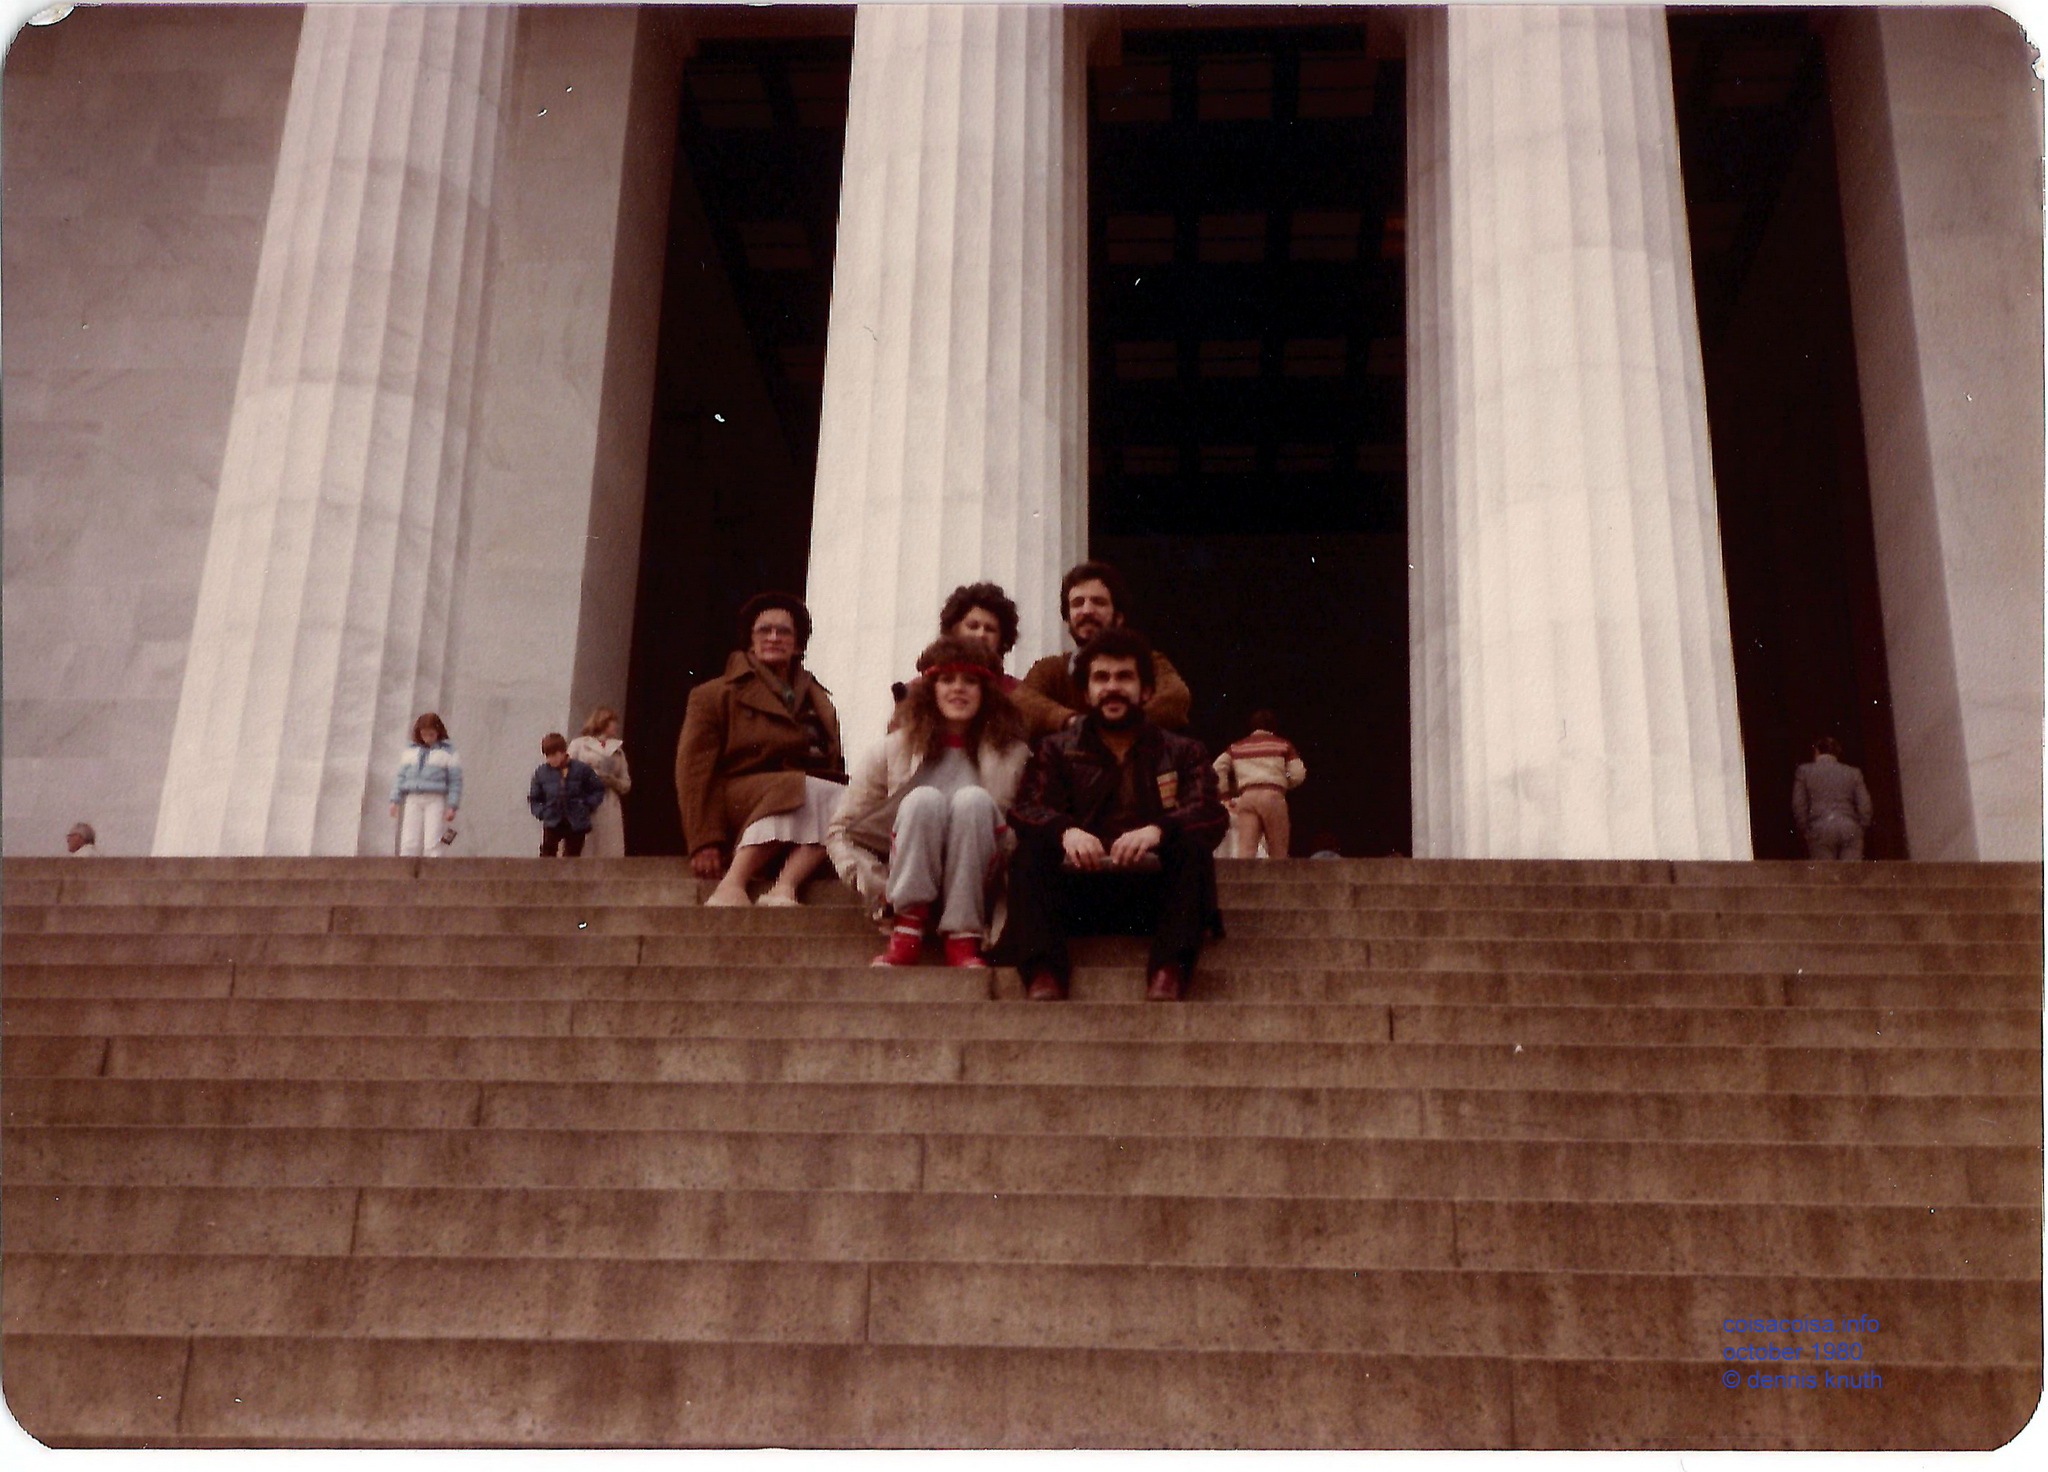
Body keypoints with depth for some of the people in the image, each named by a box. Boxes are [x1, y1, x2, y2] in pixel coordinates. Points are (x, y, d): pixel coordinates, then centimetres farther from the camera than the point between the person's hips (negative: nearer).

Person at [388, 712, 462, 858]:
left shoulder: (448, 752, 4)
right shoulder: (411, 750, 16)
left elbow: (455, 781, 1)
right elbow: (401, 775, 16)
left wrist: (452, 806, -7)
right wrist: (395, 800, 7)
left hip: (435, 801, -4)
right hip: (413, 799, 4)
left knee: (432, 844, -11)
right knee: (409, 843, -4)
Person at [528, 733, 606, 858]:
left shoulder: (581, 770, -4)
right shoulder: (541, 772, 0)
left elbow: (598, 790, 6)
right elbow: (533, 799, 9)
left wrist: (588, 806, -5)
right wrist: (542, 813, -6)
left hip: (576, 824, -1)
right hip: (552, 824, 1)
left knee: (571, 859, 7)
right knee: (546, 857, -7)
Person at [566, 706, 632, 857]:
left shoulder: (617, 750, 19)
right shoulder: (579, 744, 9)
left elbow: (627, 784, 17)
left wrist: (613, 782, -3)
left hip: (609, 809, 3)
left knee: (611, 855, -5)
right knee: (585, 851, -11)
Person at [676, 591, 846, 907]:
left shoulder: (818, 700, 25)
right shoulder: (713, 695, 10)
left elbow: (835, 766, 20)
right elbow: (694, 771, -1)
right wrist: (703, 840, -14)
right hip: (738, 803, -5)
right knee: (809, 790, -35)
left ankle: (783, 888, -46)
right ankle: (731, 884, -41)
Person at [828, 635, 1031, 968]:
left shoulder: (1011, 754, 8)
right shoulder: (892, 750, 6)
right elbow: (840, 831, 6)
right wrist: (879, 887, -8)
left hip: (975, 893, 0)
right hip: (911, 890, 0)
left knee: (973, 799, -28)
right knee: (924, 799, -27)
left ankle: (963, 938, -31)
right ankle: (908, 929, -29)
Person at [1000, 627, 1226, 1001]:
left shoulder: (1182, 752, 18)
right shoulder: (1057, 750, 20)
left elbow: (1209, 815, -1)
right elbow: (1027, 809, 1)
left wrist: (1157, 830, -24)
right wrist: (1066, 831, -24)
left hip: (1153, 892, 0)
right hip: (1078, 891, 0)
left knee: (1193, 845, -27)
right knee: (1029, 854, -25)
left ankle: (1168, 972, -37)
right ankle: (1043, 975, -38)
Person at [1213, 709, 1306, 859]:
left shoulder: (1236, 746, 20)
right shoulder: (1283, 744, 14)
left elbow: (1218, 769, 9)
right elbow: (1298, 774, 6)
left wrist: (1225, 793, 16)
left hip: (1247, 797, 2)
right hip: (1272, 796, -2)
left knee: (1246, 850, -8)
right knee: (1278, 854, 7)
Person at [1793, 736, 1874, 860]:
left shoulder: (1804, 771, 9)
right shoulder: (1853, 773, 13)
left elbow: (1798, 806, 4)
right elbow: (1865, 806, 7)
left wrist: (1805, 830, 10)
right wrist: (1861, 827, 15)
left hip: (1819, 829, -1)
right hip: (1850, 828, 1)